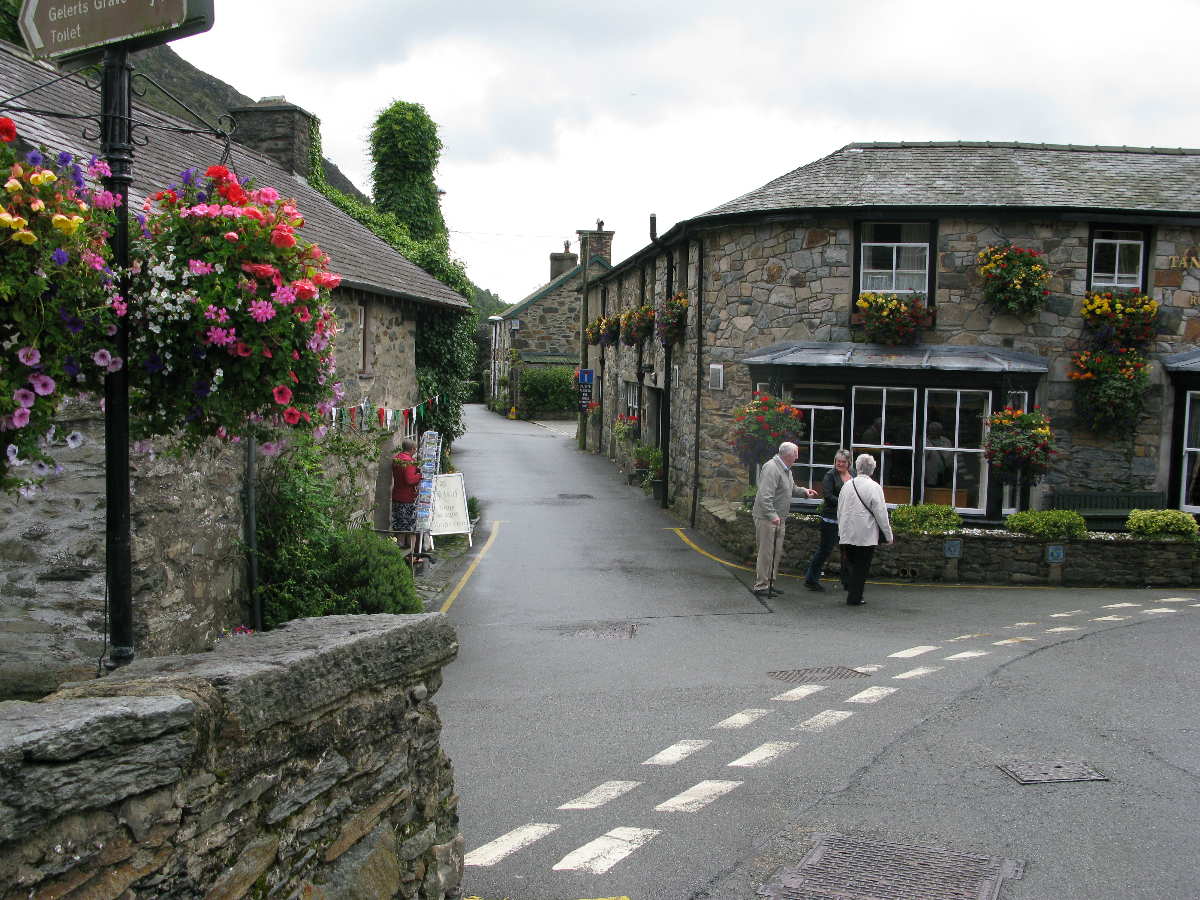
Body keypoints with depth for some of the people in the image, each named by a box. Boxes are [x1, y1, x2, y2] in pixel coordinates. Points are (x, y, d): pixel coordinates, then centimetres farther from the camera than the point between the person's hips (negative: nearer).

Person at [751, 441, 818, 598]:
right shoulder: (771, 468, -19)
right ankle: (761, 586, -3)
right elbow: (765, 496, -26)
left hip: (779, 519, 10)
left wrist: (803, 490, 17)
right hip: (767, 518, -10)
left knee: (776, 552, 14)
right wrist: (772, 515, -30)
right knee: (766, 553, -7)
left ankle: (770, 584, 22)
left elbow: (791, 488, 33)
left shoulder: (786, 469, 15)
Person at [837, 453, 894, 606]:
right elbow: (881, 514, -9)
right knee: (861, 567, 3)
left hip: (846, 534, 4)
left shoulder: (847, 485, 4)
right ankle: (855, 598, 5)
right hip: (865, 536, -4)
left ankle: (851, 592, 13)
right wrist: (888, 535, 0)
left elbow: (840, 511, 13)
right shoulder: (874, 487, -10)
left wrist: (841, 530, 24)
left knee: (852, 564, 16)